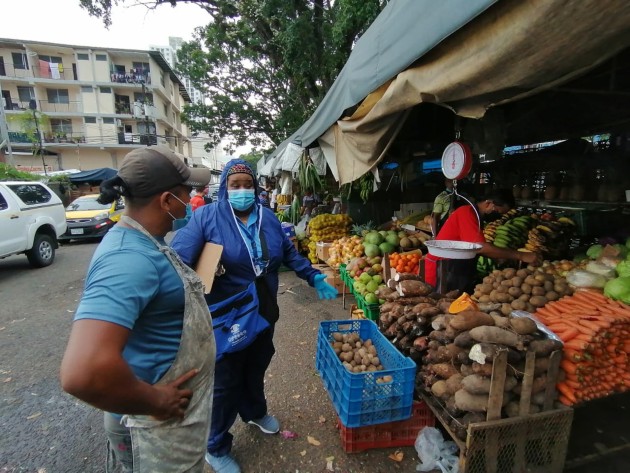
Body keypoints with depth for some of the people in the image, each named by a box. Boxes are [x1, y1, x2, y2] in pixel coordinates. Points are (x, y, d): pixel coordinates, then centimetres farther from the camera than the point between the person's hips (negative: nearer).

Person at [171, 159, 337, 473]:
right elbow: (178, 258, -21)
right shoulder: (207, 217, -14)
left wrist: (314, 278, 7)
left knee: (256, 370, 26)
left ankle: (255, 413, 56)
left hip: (263, 312, 5)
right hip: (227, 317, -5)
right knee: (225, 383, 10)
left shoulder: (268, 218, 2)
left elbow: (289, 253, 11)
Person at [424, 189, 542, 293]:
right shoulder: (467, 213, -18)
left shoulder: (475, 215, 12)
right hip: (442, 267, -9)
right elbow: (481, 248, -27)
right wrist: (521, 256, -25)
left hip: (455, 267, 9)